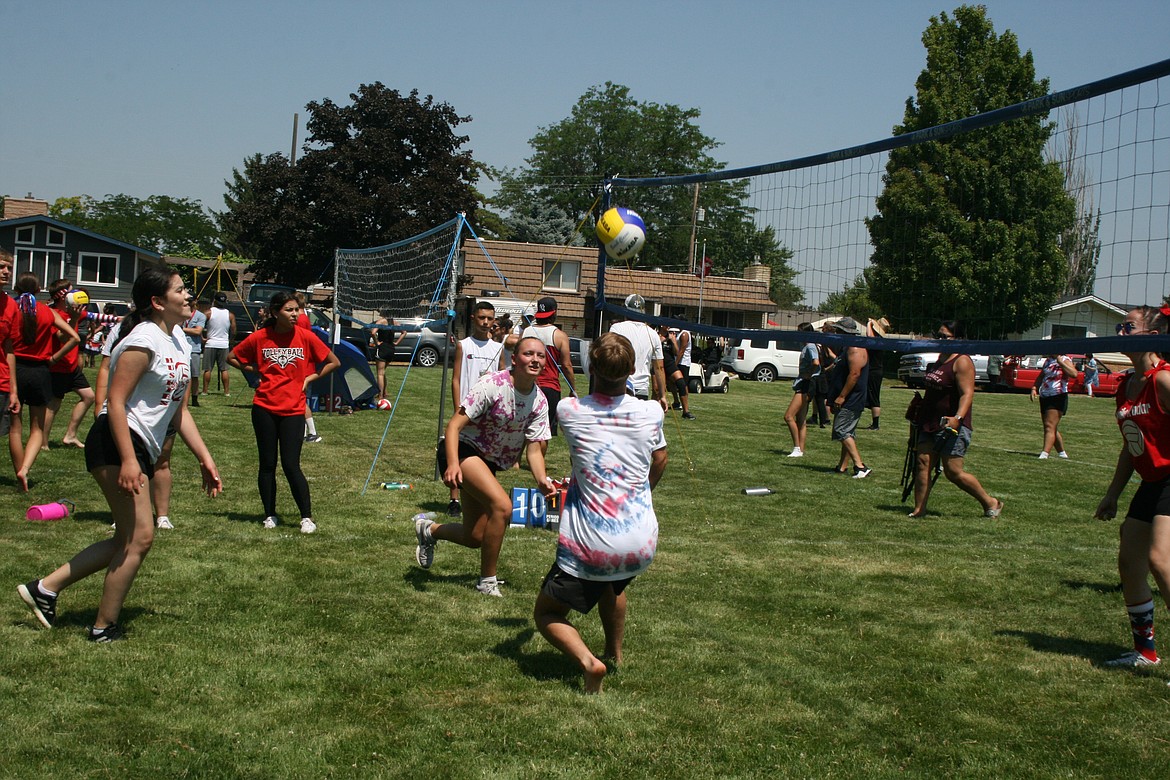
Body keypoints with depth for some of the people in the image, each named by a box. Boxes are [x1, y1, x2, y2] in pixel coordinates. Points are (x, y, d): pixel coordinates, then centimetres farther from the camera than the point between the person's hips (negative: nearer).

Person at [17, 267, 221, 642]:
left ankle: (45, 588, 21)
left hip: (143, 451, 10)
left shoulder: (179, 340, 15)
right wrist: (128, 460, -27)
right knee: (139, 537, -9)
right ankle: (104, 627, 3)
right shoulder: (145, 340, -13)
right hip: (117, 445, -10)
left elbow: (178, 411, 21)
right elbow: (116, 402, -19)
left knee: (127, 539, 13)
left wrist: (204, 458, 17)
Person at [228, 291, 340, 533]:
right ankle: (269, 515, 21)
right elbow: (232, 358, 12)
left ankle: (307, 518, 2)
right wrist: (256, 371, 3)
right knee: (267, 464, 8)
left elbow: (333, 362, 5)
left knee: (291, 465, -7)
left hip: (293, 410, -1)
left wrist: (309, 378, 0)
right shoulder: (260, 337, -2)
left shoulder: (306, 337, -4)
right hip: (264, 408, 1)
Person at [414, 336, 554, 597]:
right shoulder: (492, 385, -22)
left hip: (488, 462, 7)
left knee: (475, 538, 9)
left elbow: (534, 449, -4)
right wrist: (452, 464, -38)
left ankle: (429, 529, 41)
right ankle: (487, 581, -14)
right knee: (502, 505, -29)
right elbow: (454, 425, -24)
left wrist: (542, 480, -23)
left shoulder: (539, 402, -5)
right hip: (462, 449, -7)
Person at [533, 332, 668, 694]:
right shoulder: (651, 413, -2)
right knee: (612, 584, 38)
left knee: (546, 614, 14)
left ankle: (587, 661, -11)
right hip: (642, 546, 4)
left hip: (589, 547, -4)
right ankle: (615, 654, 45)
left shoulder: (568, 411, -6)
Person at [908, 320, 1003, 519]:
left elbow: (967, 394, -23)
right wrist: (920, 409, 28)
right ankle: (919, 510, 4)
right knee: (922, 464, 1)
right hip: (930, 424, 9)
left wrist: (958, 417, -36)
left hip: (951, 426, -9)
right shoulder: (941, 358, 15)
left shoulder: (962, 362, -13)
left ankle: (990, 503, 10)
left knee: (953, 471, -6)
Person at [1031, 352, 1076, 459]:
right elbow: (1040, 376, 24)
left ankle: (1044, 454, -26)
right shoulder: (1048, 360, 14)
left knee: (1050, 427, -17)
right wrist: (1034, 388, 9)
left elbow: (1074, 374, -26)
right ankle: (1062, 453, 27)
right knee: (1053, 429, 15)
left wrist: (1060, 362, -24)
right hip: (1044, 397, 8)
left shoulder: (1065, 360, -7)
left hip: (1058, 397, -8)